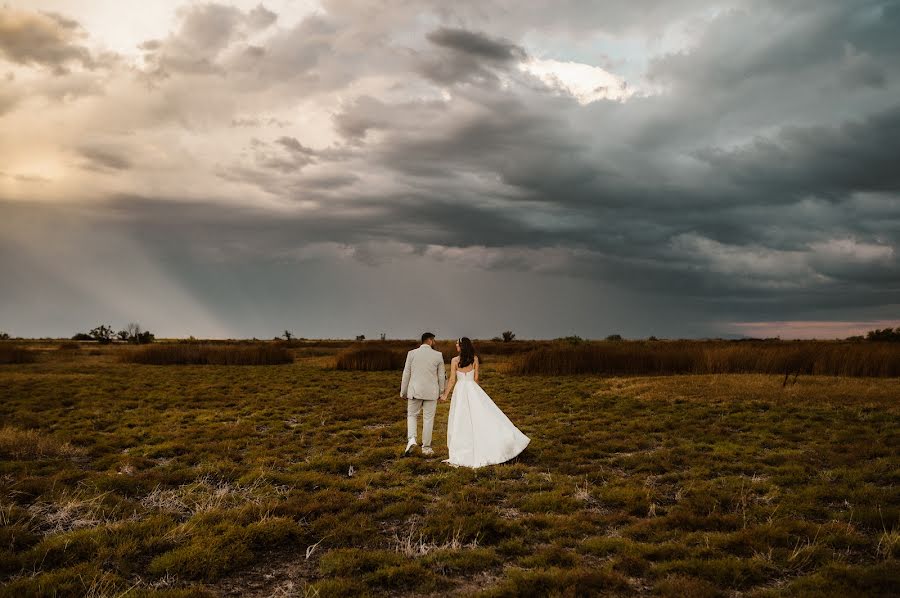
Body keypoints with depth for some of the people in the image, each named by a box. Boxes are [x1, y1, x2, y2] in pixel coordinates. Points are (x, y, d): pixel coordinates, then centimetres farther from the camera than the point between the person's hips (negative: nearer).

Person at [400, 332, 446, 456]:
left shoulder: (412, 353, -2)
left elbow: (406, 374, 0)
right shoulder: (438, 355, -3)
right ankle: (426, 447, 13)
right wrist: (441, 392, 15)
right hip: (431, 392, 0)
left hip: (414, 391, 0)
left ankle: (411, 439, -7)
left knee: (412, 415, 15)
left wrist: (403, 392, 10)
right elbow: (441, 376, 2)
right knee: (428, 419, 9)